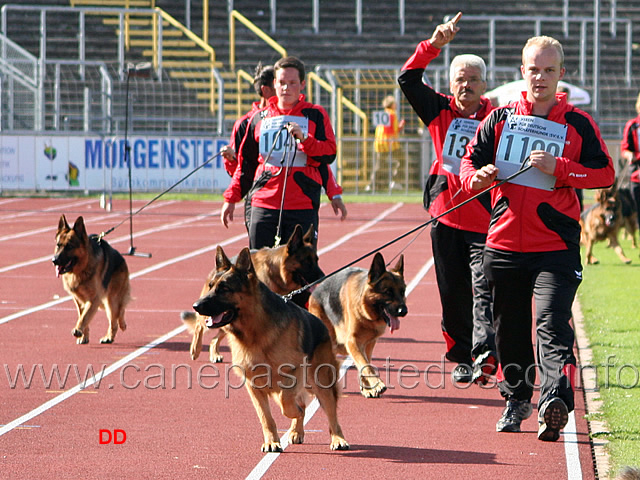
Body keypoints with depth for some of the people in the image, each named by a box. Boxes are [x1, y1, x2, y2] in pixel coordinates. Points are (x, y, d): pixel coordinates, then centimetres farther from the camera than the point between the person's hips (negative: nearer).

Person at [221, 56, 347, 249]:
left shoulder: (315, 115, 8)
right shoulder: (259, 118, 16)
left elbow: (329, 154, -1)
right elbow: (246, 162, 22)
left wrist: (304, 138, -16)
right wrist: (231, 198, 18)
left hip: (303, 207, -2)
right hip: (263, 205, 2)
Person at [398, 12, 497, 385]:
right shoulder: (440, 111, 8)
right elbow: (409, 79, -3)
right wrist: (434, 45, -14)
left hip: (485, 220, -3)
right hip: (446, 215, 3)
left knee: (484, 290, -16)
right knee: (453, 294, 9)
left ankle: (485, 354, -27)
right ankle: (462, 356, 20)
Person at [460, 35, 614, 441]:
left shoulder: (578, 124, 3)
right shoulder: (500, 120, 10)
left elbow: (605, 173, -3)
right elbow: (470, 161, 11)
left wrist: (558, 168, -17)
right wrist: (476, 177, -13)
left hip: (557, 247, -4)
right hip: (504, 244, 4)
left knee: (552, 325, -19)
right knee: (511, 330, 14)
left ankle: (556, 402, -31)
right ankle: (518, 399, 31)